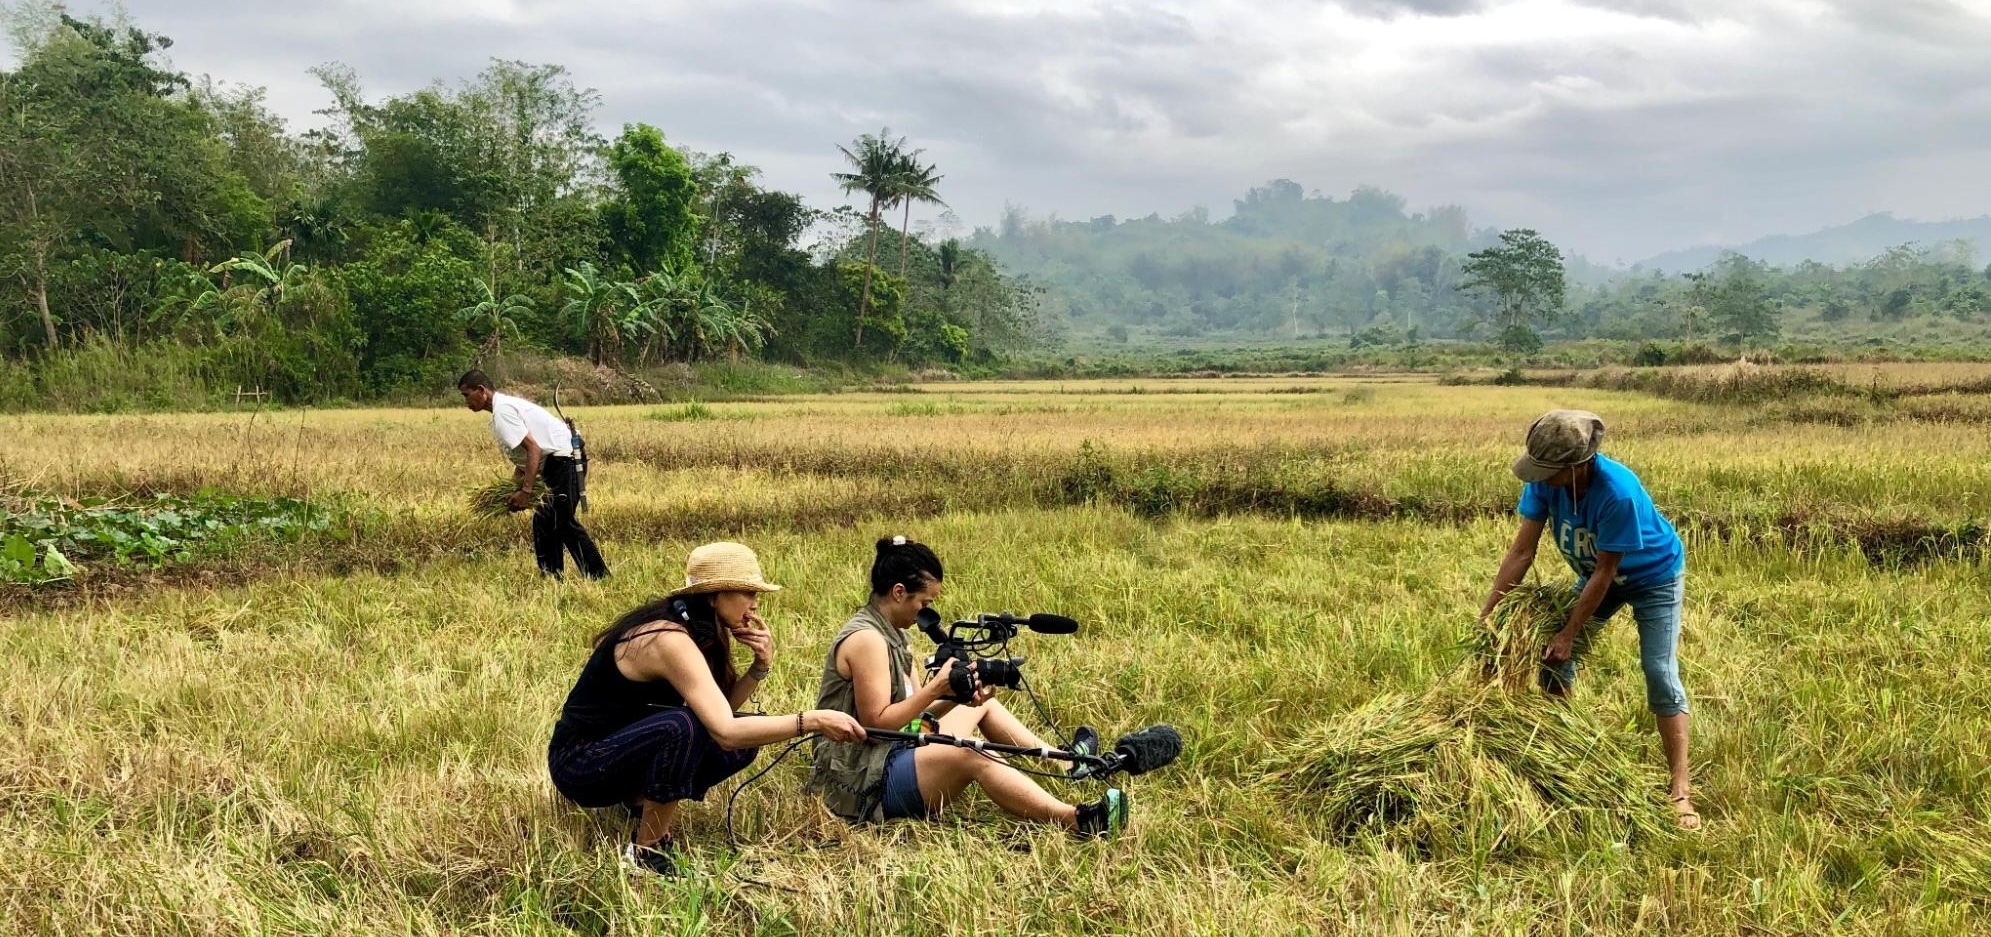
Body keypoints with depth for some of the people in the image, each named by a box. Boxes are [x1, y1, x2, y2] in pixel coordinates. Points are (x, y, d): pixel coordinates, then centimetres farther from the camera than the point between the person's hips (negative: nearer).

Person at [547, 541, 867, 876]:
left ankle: (641, 799, 10)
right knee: (683, 726, -36)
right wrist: (813, 721, -36)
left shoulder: (688, 627, 1)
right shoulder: (669, 640, -27)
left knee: (746, 738, -5)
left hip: (622, 752, 9)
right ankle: (646, 851, -19)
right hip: (579, 763, -9)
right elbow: (724, 732, -35)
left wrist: (761, 666, -14)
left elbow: (721, 709, 1)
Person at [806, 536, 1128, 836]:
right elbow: (876, 722, -23)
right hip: (863, 783, -11)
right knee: (970, 754, -29)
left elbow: (915, 712, 7)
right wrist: (936, 688, -22)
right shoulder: (866, 639, -19)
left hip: (891, 753, 11)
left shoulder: (892, 634, 12)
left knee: (982, 705, 18)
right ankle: (1077, 821, -34)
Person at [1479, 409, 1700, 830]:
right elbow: (1522, 550, -20)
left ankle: (1680, 788, -10)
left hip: (1653, 576, -6)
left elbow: (1605, 571, -31)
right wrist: (1487, 615, -21)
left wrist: (1570, 633, -26)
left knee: (1660, 673, -13)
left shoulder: (1618, 493, -41)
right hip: (1596, 573, 6)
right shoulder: (1545, 479, -26)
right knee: (1552, 654, 4)